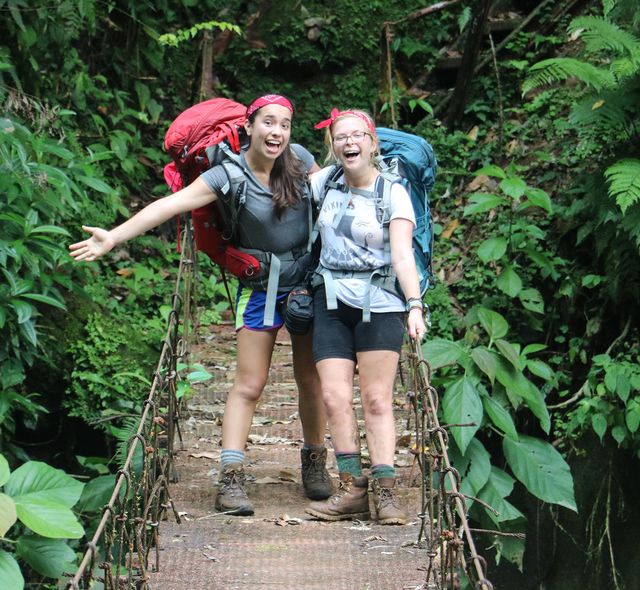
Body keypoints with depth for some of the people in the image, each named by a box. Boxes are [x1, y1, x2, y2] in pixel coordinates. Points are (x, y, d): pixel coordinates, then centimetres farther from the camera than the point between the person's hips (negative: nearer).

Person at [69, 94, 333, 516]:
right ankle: (231, 479, -7)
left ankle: (315, 463, 25)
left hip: (309, 279, 2)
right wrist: (112, 237, -35)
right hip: (261, 287, -2)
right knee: (249, 385, -6)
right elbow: (171, 204, -26)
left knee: (311, 380, 6)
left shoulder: (299, 158, -7)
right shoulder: (230, 175, -16)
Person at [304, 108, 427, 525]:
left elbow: (403, 254, -12)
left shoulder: (393, 193, -3)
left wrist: (415, 306, -24)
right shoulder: (326, 182, 8)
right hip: (332, 302, 4)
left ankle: (385, 491, -6)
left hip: (379, 303, -4)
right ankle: (352, 489, -2)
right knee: (335, 398, -6)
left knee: (377, 400, -7)